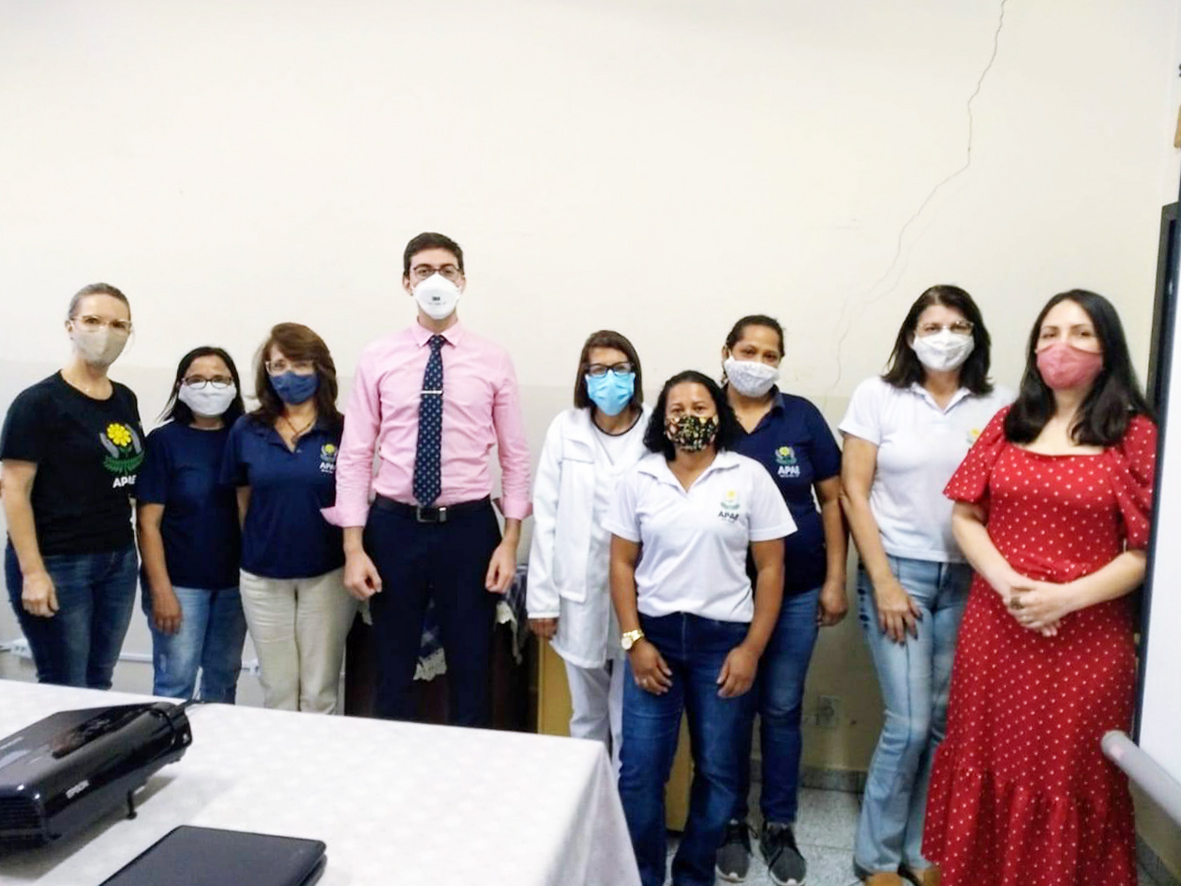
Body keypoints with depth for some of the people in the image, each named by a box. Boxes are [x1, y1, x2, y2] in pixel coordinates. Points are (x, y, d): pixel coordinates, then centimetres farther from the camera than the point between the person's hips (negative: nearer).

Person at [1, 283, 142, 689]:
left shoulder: (126, 400, 9)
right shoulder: (39, 401, -9)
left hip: (119, 560, 6)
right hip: (58, 563, -6)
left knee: (99, 683, 14)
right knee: (64, 690, 4)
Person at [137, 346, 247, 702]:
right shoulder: (163, 441, -5)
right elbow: (148, 523, -7)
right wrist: (161, 589, -12)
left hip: (234, 580, 3)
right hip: (180, 582, -3)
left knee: (224, 676, 14)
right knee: (176, 680, 2)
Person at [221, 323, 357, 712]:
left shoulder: (343, 431, -6)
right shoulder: (245, 431, 0)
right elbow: (243, 501, 10)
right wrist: (255, 548, 10)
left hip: (328, 574, -2)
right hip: (262, 576, 2)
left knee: (319, 692, 10)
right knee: (277, 690, 14)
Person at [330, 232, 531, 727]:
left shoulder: (493, 361, 0)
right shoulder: (377, 359, 1)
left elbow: (515, 456, 2)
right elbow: (354, 456, -1)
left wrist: (510, 541, -4)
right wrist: (353, 547, -6)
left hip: (470, 527, 0)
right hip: (395, 526, 1)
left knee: (471, 671, 13)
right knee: (392, 671, 15)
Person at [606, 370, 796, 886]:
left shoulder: (749, 477, -3)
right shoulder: (639, 479, 2)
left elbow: (770, 569, -1)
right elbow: (622, 564, 4)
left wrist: (751, 648, -6)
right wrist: (634, 641, -5)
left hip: (724, 638, 0)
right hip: (655, 635, 1)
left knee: (717, 772, 10)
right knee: (639, 771, 3)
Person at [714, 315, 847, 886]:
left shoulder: (802, 417, -1)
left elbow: (831, 499, 3)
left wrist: (835, 580, -1)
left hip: (796, 589, 1)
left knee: (782, 709, 12)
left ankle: (779, 827, 29)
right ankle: (731, 823, 30)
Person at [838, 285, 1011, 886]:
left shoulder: (998, 405, 3)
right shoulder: (877, 396, -3)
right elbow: (855, 493, -4)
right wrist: (883, 581, -8)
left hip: (969, 579, 3)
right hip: (899, 570, -2)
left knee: (945, 721, 8)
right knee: (909, 723, -3)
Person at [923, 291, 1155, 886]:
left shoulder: (1134, 434, -3)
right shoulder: (1008, 424, 7)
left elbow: (1147, 548, -8)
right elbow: (965, 516, 4)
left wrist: (1068, 597, -18)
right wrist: (1005, 581, -11)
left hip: (1085, 636, -3)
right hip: (994, 625, 3)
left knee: (1067, 777, 10)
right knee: (987, 763, 14)